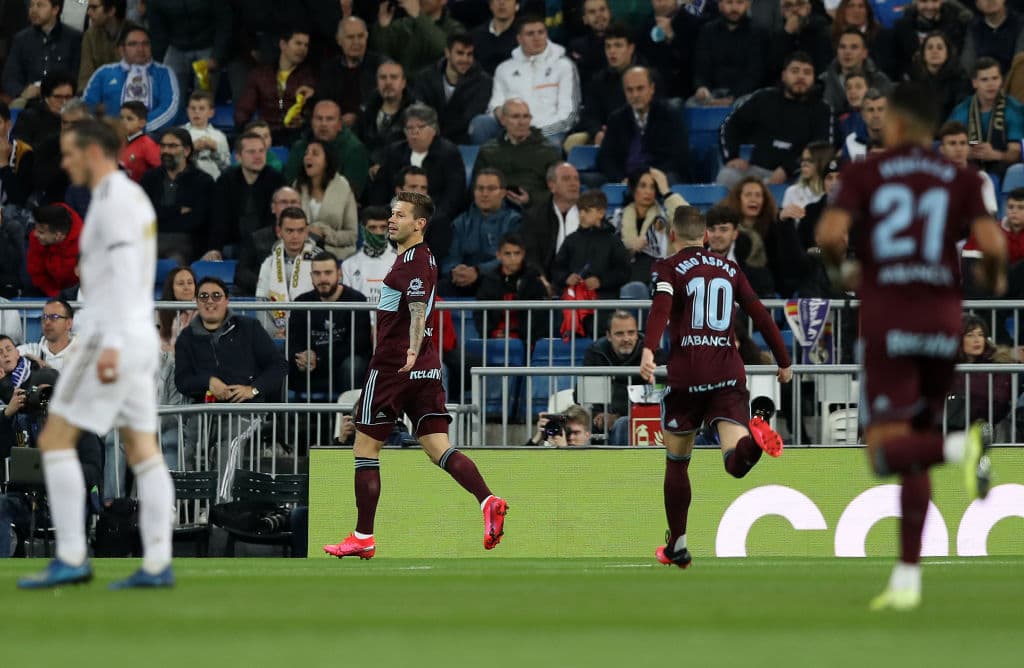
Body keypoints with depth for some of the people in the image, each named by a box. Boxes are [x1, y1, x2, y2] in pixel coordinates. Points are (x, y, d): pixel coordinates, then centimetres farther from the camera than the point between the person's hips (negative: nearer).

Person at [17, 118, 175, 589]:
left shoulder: (115, 200, -13)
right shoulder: (134, 198, 19)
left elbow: (124, 274, -23)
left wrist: (111, 345, -29)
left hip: (113, 337, -10)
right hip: (138, 337, 10)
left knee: (55, 439, -6)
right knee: (143, 451, 4)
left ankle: (71, 559, -9)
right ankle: (157, 564, -1)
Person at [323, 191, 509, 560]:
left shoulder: (414, 260, -14)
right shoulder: (423, 258, 16)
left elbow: (417, 308, -30)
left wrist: (412, 351, -44)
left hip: (393, 367, -9)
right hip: (425, 370, 9)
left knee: (365, 448, 3)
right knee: (439, 449, 0)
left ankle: (362, 537, 7)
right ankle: (488, 501, -22)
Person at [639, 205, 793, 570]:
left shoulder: (668, 269, 5)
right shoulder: (729, 270, 16)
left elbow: (661, 308, -15)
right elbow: (761, 317, 16)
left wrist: (648, 350, -31)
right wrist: (784, 362, 27)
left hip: (686, 376, -2)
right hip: (729, 376, 2)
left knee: (676, 462, 17)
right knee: (736, 464, -13)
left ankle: (677, 547, 23)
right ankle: (752, 441, -48)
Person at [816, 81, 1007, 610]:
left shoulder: (864, 173, 2)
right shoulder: (961, 180, 6)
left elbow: (830, 233, -13)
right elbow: (991, 243, -8)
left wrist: (840, 269, 9)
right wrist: (995, 279, 15)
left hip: (887, 322, -3)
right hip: (943, 320, 3)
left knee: (886, 454, -6)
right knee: (913, 454, 13)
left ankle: (962, 446, -36)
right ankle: (907, 579, 9)